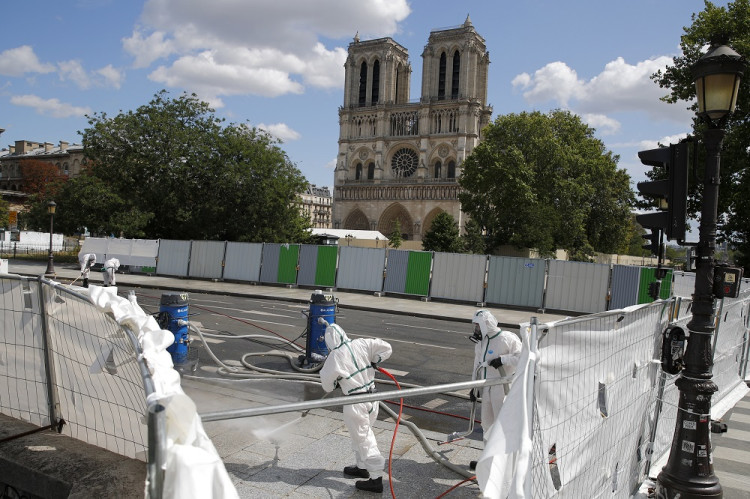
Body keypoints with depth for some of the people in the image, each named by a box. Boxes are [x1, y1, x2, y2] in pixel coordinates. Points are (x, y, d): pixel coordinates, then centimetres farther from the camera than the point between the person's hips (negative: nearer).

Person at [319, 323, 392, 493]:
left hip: (355, 404, -6)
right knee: (362, 433, 24)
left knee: (364, 440, 4)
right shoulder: (361, 344, -3)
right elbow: (386, 348, -6)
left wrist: (337, 383, 22)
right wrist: (372, 363, 5)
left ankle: (376, 478, 9)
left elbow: (327, 385, 0)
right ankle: (362, 467, 39)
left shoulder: (334, 357, -12)